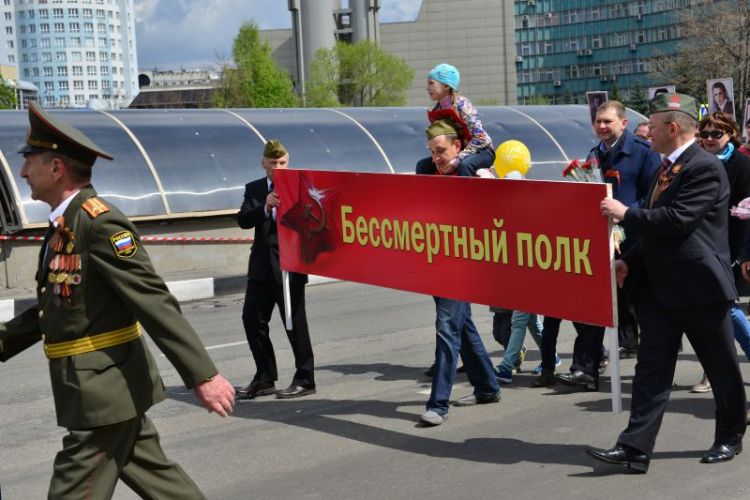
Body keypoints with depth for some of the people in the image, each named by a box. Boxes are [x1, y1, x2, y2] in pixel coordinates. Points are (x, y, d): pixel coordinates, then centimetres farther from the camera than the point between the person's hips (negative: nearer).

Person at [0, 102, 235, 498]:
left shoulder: (100, 223, -19)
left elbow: (155, 303, -23)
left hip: (106, 392, -9)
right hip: (102, 390, 9)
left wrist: (203, 375, -25)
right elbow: (49, 307, 21)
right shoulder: (63, 226, 11)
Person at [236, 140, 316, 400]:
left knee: (295, 323, 0)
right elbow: (243, 220, -4)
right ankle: (265, 378, 19)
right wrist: (265, 207, -19)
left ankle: (305, 380, 11)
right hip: (262, 266, 5)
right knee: (252, 319, 6)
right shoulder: (254, 189, 10)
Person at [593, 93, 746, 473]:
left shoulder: (705, 168, -15)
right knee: (651, 367, 1)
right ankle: (635, 448, -1)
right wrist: (630, 261, 10)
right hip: (660, 285, 8)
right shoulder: (668, 167, 14)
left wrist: (626, 214, -17)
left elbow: (677, 220, -24)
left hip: (699, 285, -8)